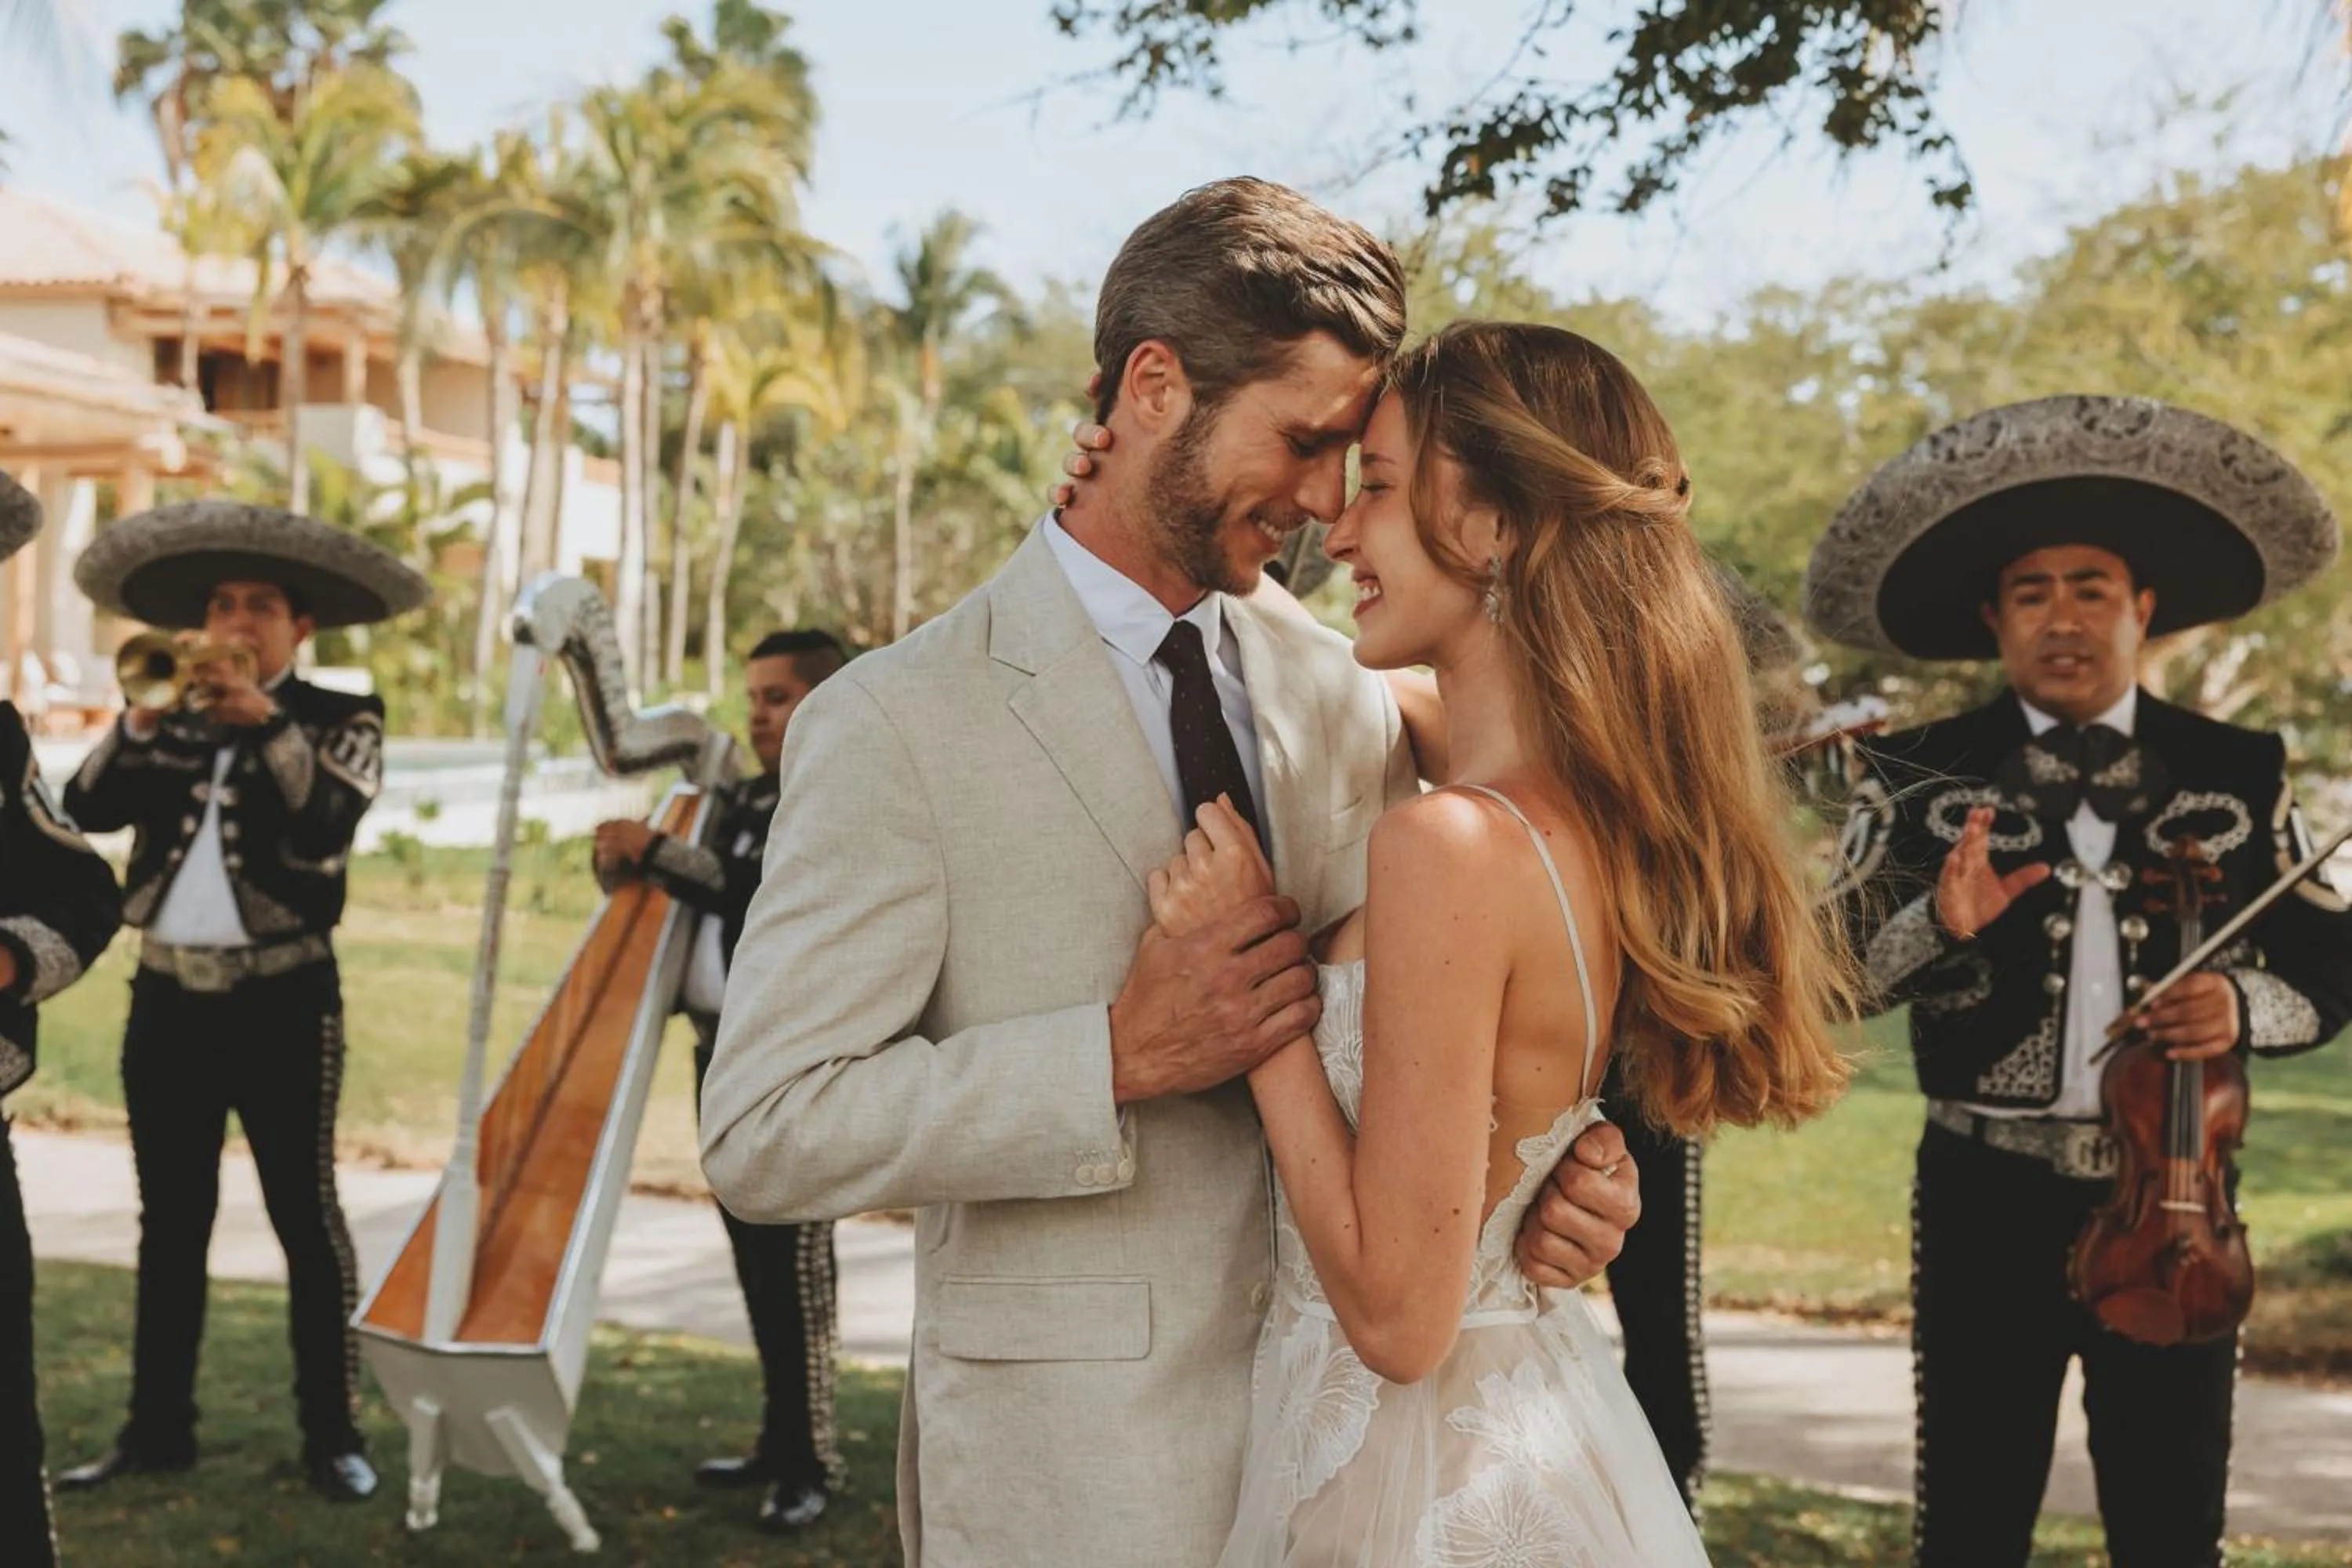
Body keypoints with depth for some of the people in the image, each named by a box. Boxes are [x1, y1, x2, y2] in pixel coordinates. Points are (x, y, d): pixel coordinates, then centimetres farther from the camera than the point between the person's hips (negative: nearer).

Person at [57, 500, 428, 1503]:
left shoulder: (341, 721, 0)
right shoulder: (170, 717, 11)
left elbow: (327, 826, -17)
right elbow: (89, 808, -3)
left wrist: (266, 725, -24)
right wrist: (141, 718, -15)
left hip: (283, 998, -4)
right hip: (168, 995, 4)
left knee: (305, 1215, -1)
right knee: (170, 1220, 10)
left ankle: (331, 1434, 5)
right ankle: (157, 1427, 18)